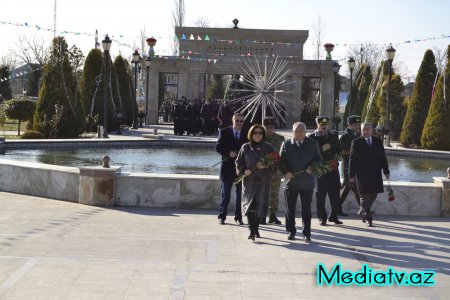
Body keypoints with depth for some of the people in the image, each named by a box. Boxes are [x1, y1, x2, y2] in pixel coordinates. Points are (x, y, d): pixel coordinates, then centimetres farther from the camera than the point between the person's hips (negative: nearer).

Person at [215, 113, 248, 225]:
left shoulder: (247, 134, 5)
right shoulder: (224, 132, 1)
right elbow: (218, 147, -1)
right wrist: (229, 153, -16)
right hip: (227, 167, -1)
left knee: (240, 194, 6)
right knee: (225, 193, 5)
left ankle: (238, 217, 14)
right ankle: (222, 216, 13)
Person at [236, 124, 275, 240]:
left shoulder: (268, 148, 5)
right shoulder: (245, 147, 5)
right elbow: (239, 162, 8)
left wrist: (266, 166, -12)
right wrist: (244, 170, -10)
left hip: (263, 181, 1)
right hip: (249, 180, -1)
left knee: (260, 205, 2)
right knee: (250, 205, -9)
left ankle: (256, 228, 19)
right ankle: (251, 231, -12)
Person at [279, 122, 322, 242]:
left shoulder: (312, 143, 6)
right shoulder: (286, 144, 7)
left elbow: (318, 159, 5)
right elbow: (281, 160, 4)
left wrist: (312, 167, -14)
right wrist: (286, 172, -13)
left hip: (306, 181, -1)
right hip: (290, 181, 1)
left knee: (306, 209, 2)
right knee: (290, 208, 8)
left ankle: (306, 234, 7)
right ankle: (291, 232, 20)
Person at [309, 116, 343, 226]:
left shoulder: (334, 135, 13)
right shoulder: (312, 138, 0)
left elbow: (339, 149, 23)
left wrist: (337, 155, 3)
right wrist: (322, 149, -16)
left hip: (333, 168, 3)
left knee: (335, 193, 4)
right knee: (320, 194, -1)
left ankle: (333, 216, 17)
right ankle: (322, 218, 10)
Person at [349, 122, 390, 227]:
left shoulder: (378, 141, 10)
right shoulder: (356, 142, 0)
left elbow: (383, 157, 13)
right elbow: (352, 159, -1)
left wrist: (386, 171, 9)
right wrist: (352, 175, -5)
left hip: (375, 173, 4)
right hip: (362, 174, -4)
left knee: (373, 194, 7)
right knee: (365, 196, -4)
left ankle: (363, 211, 30)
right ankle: (367, 218, 3)